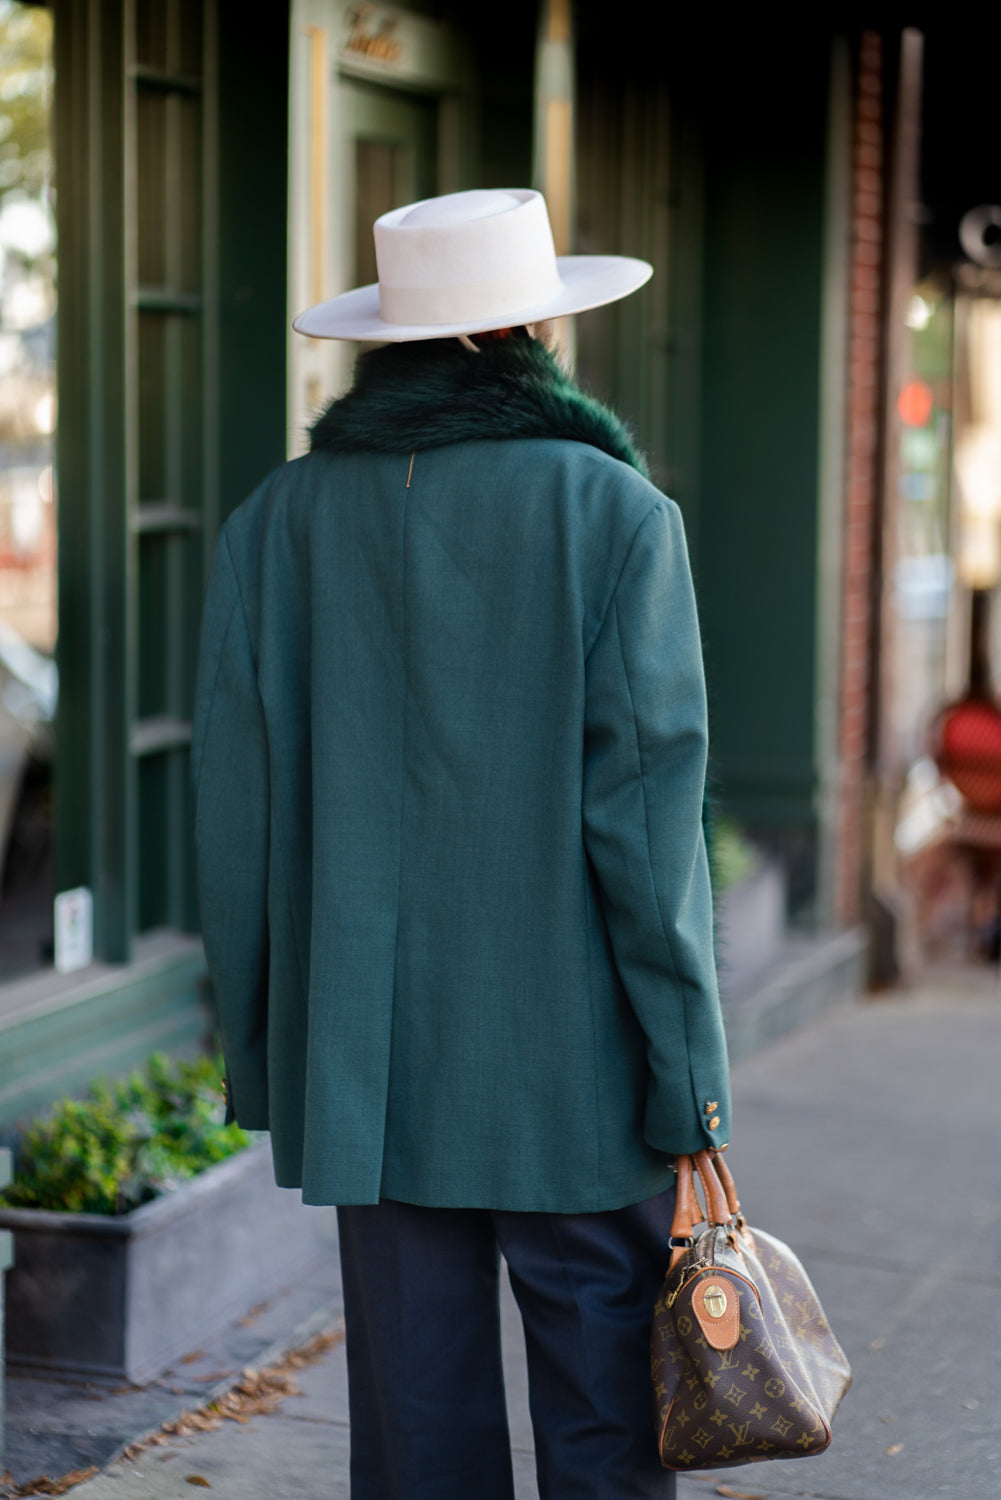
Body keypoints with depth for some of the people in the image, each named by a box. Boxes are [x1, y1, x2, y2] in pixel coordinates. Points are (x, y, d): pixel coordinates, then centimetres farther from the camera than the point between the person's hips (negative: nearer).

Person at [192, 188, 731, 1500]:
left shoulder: (277, 523, 3)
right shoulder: (614, 515, -7)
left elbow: (237, 810, 3)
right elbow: (643, 813, -11)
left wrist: (261, 1054, 12)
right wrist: (688, 1073, -5)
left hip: (371, 1068, 3)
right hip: (572, 1072, -3)